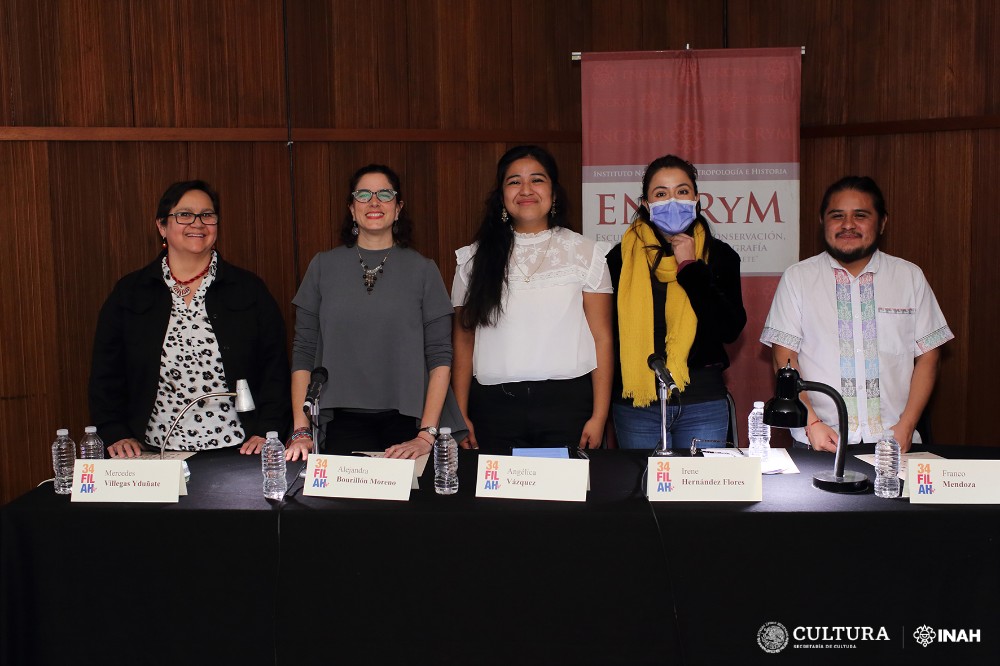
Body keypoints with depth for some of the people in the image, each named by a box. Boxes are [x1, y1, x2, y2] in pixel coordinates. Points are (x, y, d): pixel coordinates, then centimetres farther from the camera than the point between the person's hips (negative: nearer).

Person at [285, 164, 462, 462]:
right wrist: (301, 431, -3)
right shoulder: (323, 266, 7)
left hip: (406, 423, 0)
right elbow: (303, 351, 6)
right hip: (343, 422, 1)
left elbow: (440, 356, -1)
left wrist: (427, 435, -10)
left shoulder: (423, 269, 3)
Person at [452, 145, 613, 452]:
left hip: (567, 401, -1)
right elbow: (464, 341, 9)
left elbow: (602, 338, 2)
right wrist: (460, 415, 2)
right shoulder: (475, 258, 9)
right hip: (495, 404, 1)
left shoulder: (585, 252, 5)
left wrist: (599, 416, -5)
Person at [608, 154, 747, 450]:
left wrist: (690, 267, -11)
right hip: (636, 403, 0)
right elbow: (607, 329, 7)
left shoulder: (719, 255, 4)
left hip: (703, 403, 0)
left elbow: (731, 329, -9)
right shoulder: (623, 257, 4)